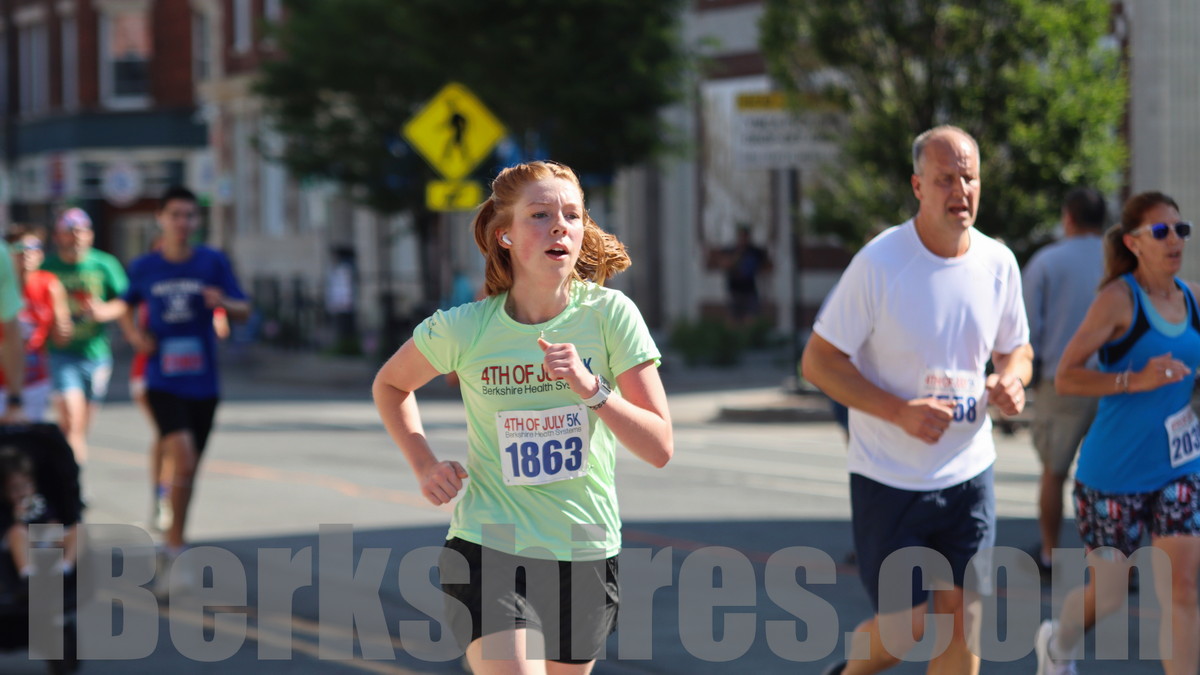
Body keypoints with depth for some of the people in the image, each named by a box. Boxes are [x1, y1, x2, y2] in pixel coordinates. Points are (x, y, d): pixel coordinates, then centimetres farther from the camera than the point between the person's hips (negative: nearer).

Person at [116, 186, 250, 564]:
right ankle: (176, 543, -9)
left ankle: (174, 536, 29)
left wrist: (224, 303, -20)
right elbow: (126, 306, 21)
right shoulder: (144, 268, 2)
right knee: (183, 459, -20)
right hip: (163, 383, -2)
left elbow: (243, 311, 1)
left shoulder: (213, 263, 0)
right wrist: (135, 335, 2)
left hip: (202, 383, 2)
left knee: (189, 468, 10)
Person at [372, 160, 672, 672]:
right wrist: (425, 466, 0)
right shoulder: (463, 328, -8)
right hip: (488, 553, -2)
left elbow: (659, 448, -9)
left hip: (586, 554, 2)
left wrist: (591, 389, -23)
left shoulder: (610, 314, -8)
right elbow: (390, 385, 14)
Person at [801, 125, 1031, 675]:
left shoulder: (998, 263, 0)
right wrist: (899, 411, -22)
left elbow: (1016, 349, 16)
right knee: (905, 628, -1)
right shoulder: (879, 263, -15)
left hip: (968, 475, 4)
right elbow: (817, 361, -12)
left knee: (962, 623, 2)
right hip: (888, 480, -4)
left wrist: (1011, 380, -9)